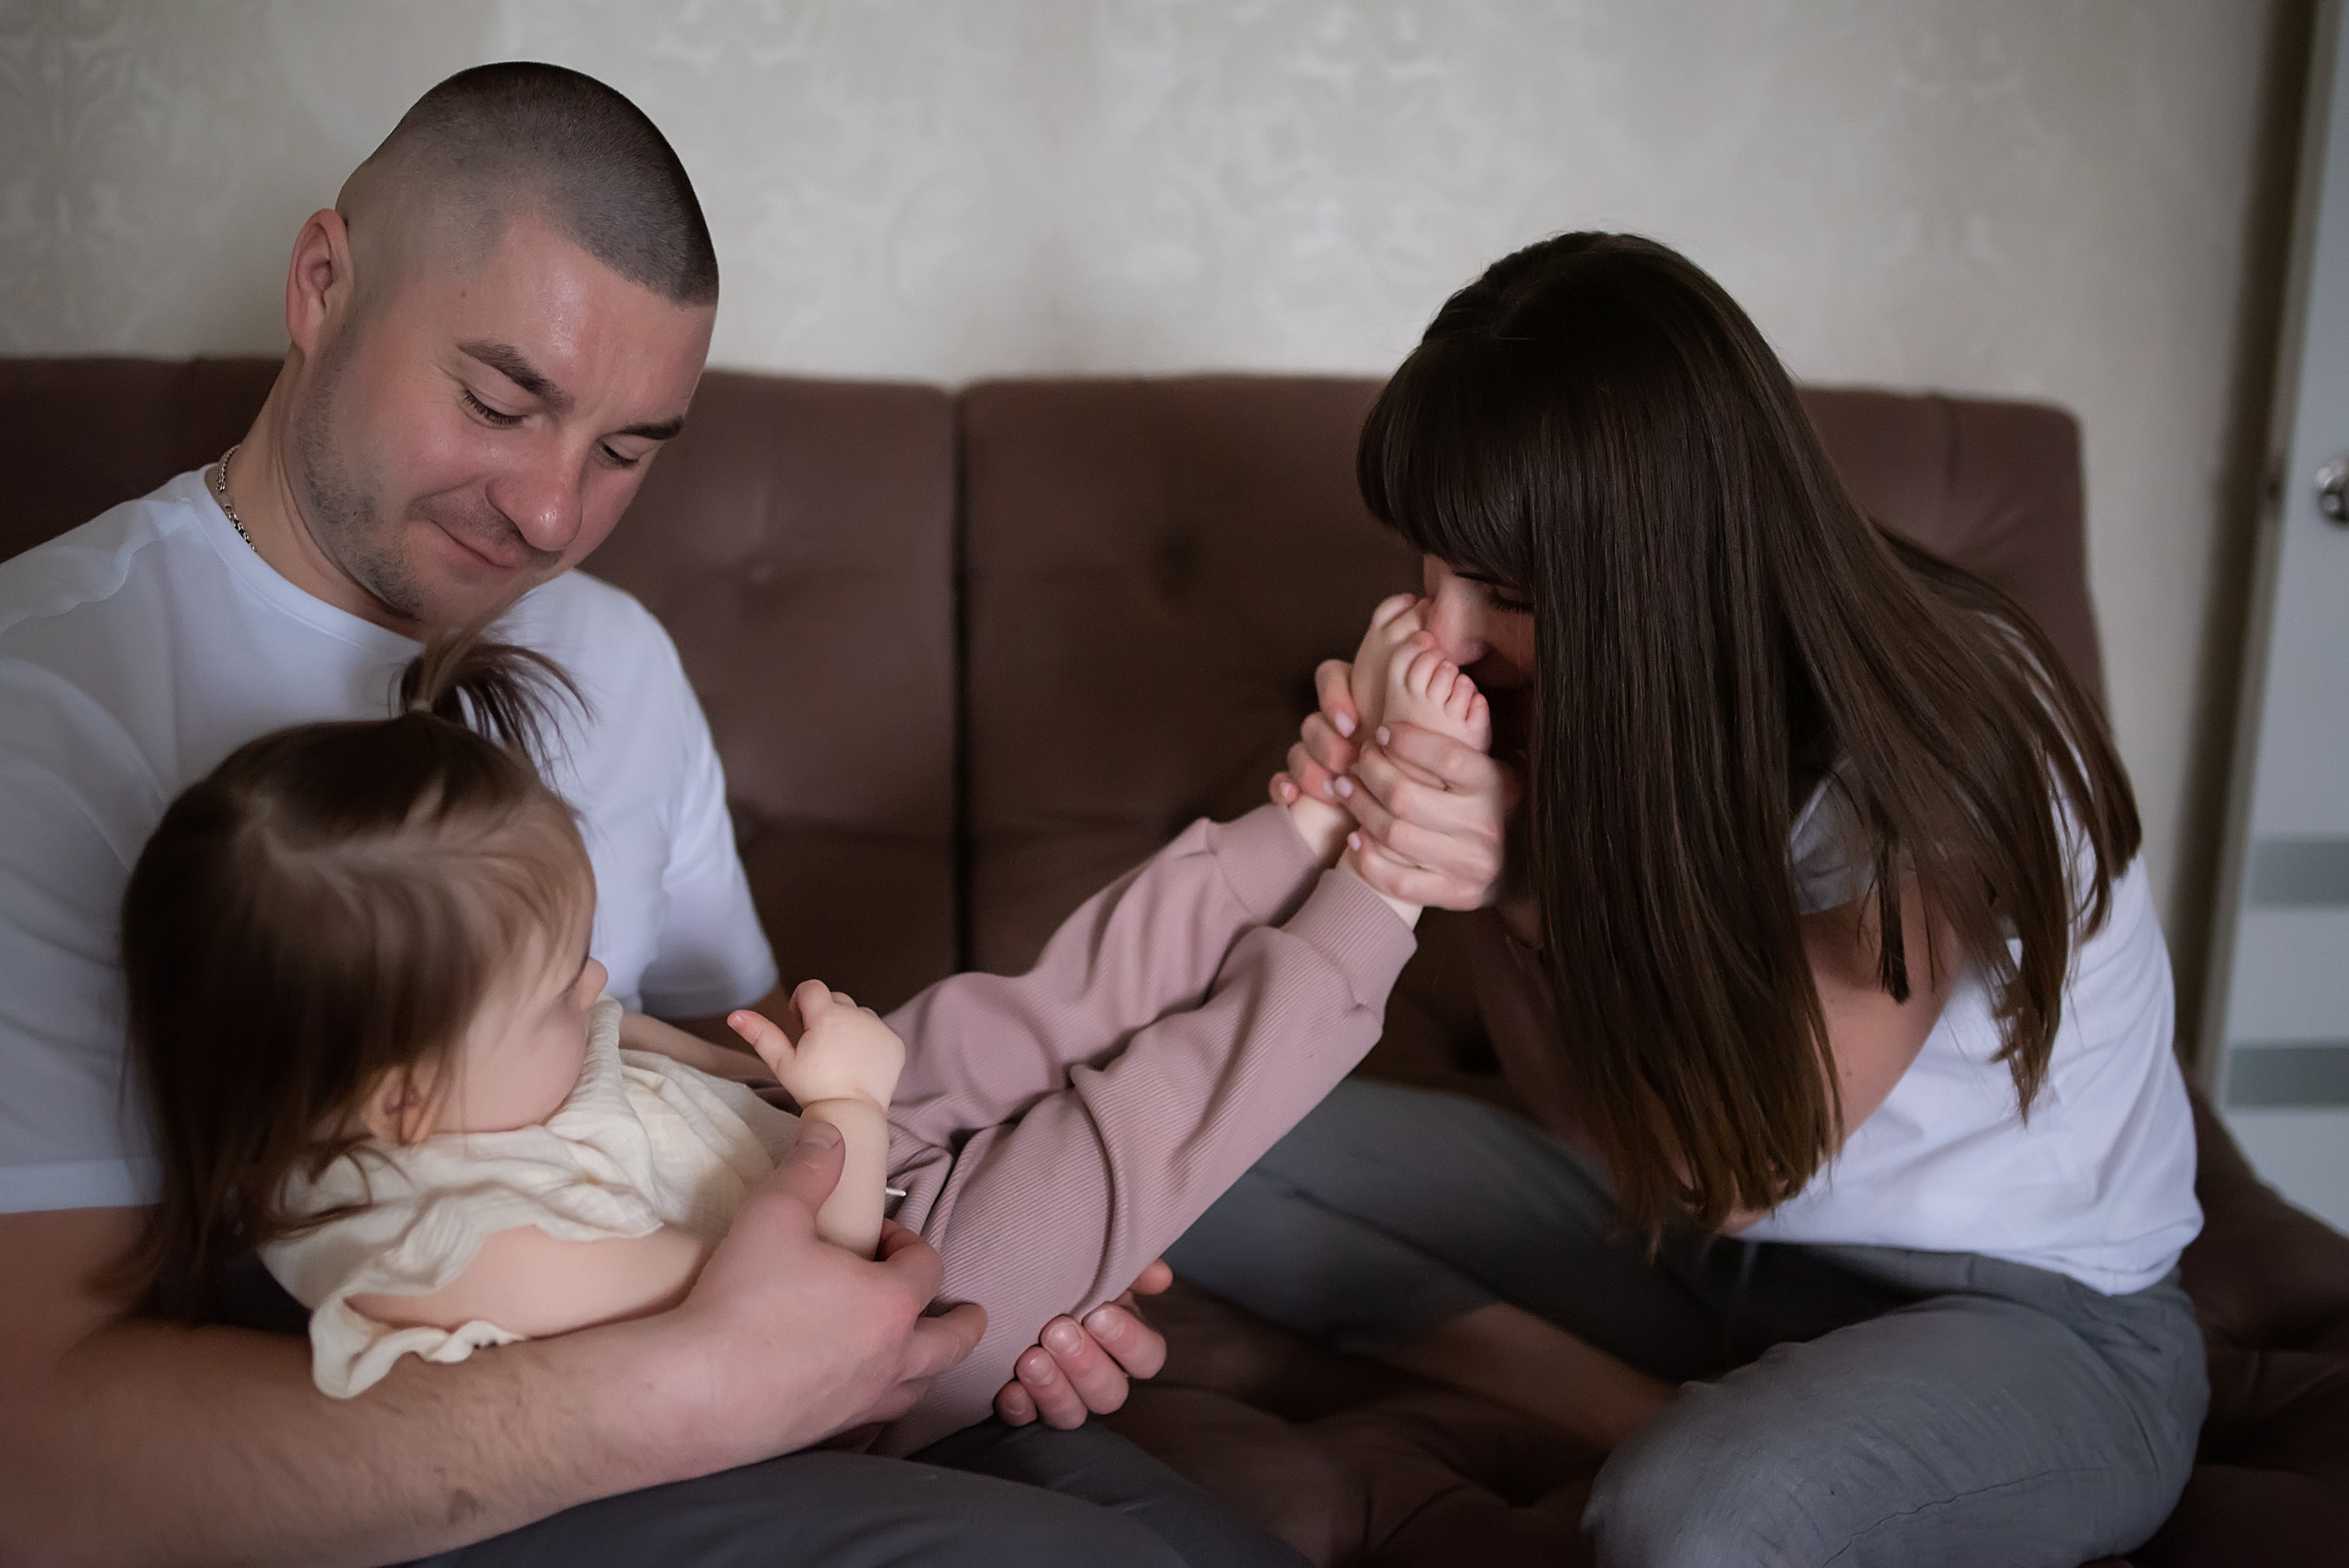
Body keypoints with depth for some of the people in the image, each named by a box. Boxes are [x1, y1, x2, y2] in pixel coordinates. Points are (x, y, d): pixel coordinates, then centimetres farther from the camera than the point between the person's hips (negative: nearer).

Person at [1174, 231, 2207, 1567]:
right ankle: (1686, 1425, -10)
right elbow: (1589, 1107, -2)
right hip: (1704, 1244, 7)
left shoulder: (1937, 752, -26)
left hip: (2027, 1316, -7)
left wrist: (1507, 865, -27)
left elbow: (1717, 1173, -19)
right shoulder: (1623, 688, -8)